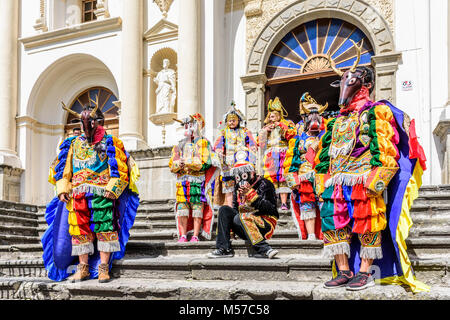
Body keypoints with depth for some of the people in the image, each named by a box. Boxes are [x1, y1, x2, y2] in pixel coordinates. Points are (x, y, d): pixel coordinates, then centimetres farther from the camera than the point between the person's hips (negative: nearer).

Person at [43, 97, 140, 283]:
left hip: (101, 194, -4)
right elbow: (64, 168, 18)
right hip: (78, 195, 5)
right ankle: (83, 268, 11)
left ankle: (103, 268, -4)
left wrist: (112, 188, -12)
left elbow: (121, 169, -1)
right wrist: (62, 189, 5)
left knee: (103, 228, -9)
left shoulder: (110, 143, 5)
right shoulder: (74, 144, 18)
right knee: (79, 229, 3)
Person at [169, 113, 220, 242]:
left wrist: (187, 163, -10)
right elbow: (172, 165, 17)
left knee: (197, 207, -9)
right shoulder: (180, 145, 23)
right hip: (182, 182, 4)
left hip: (198, 181, -4)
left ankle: (195, 236, -9)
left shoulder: (203, 143, 8)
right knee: (182, 207, -4)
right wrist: (178, 164, -5)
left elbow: (206, 162, -7)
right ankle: (183, 235, -2)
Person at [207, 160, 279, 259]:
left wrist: (251, 194, -26)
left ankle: (263, 250, -32)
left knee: (241, 217, -30)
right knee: (224, 210, -5)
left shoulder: (264, 184, -7)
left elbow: (268, 209, -20)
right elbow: (235, 209, 17)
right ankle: (224, 249, -13)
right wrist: (230, 229, 7)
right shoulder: (238, 188, 13)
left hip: (266, 225, -7)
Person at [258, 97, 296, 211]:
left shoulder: (287, 124, 12)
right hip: (270, 156, 4)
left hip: (283, 154, -4)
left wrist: (280, 125, -6)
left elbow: (292, 134, -8)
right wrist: (265, 131, 5)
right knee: (270, 177, -7)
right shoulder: (266, 127, 24)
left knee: (282, 177, -12)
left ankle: (284, 203, -15)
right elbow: (259, 142, 17)